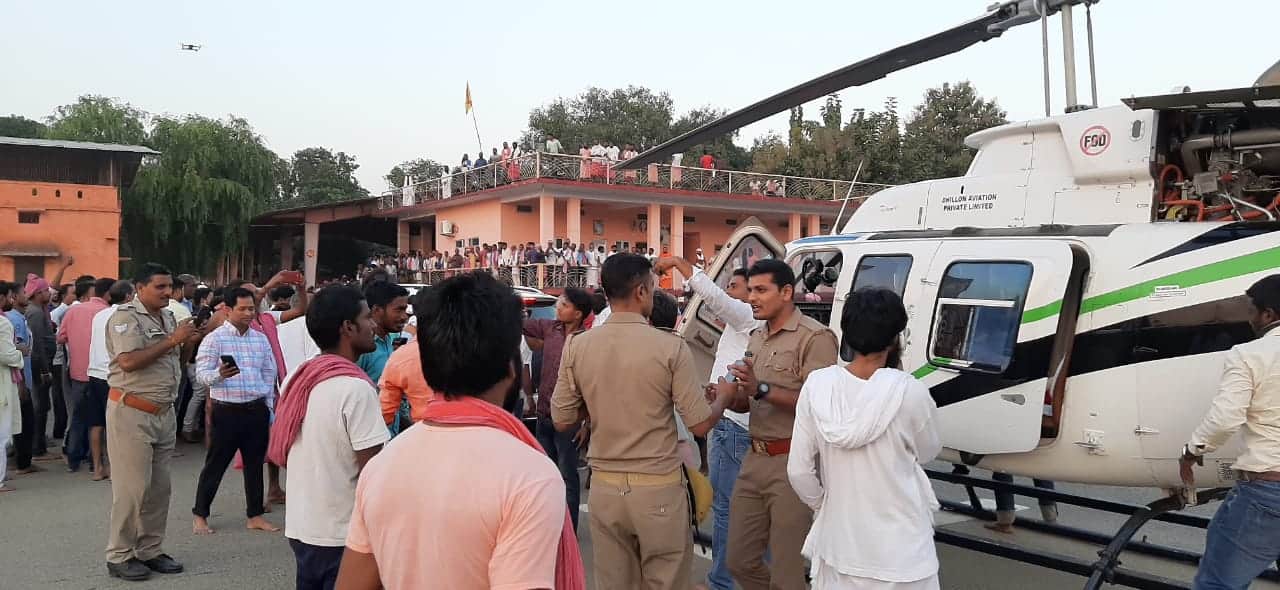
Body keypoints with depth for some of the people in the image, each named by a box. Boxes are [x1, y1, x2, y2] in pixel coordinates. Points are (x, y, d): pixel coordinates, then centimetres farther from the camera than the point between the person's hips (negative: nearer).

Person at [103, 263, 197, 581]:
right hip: (131, 412, -7)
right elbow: (128, 362, -24)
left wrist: (188, 343, 0)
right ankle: (119, 556, 10)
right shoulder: (125, 317, -11)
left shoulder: (168, 316, 13)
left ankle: (150, 550, 21)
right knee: (132, 488, -2)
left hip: (164, 412, 8)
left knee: (159, 487, 11)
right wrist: (172, 340, -20)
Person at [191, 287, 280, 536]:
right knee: (215, 464, 4)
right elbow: (201, 374, -10)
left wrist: (268, 406, 12)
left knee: (255, 463, 11)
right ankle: (199, 515, 18)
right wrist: (219, 374, -30)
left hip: (257, 409, 4)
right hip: (226, 410, -4)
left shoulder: (261, 339, 10)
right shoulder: (214, 339, -4)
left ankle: (255, 515, 20)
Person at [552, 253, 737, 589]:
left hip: (604, 486, 3)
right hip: (659, 488, -3)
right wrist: (724, 397, 11)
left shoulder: (577, 346, -3)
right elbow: (700, 425, -9)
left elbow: (562, 422, 3)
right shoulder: (670, 347, -12)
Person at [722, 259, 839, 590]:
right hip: (755, 460, 8)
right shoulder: (756, 339, 15)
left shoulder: (815, 337, -12)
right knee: (740, 562, 15)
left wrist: (762, 389, -25)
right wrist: (727, 396, -2)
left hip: (792, 465, -8)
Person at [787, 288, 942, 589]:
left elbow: (799, 470, -6)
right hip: (899, 550, -2)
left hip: (838, 544, 2)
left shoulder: (817, 385, -10)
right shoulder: (909, 390, -18)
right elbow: (927, 453, 2)